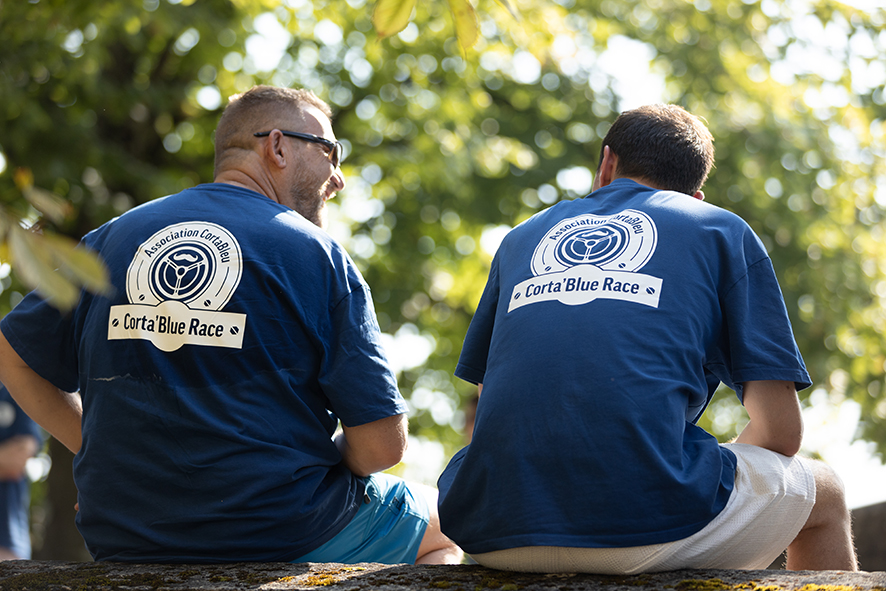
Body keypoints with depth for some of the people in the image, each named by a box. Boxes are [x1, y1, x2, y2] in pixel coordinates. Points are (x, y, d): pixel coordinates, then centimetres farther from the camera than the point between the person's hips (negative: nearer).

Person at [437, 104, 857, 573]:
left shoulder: (524, 236, 27)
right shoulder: (722, 231, 16)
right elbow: (780, 431, 9)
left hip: (495, 542, 4)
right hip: (648, 528, -4)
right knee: (823, 493, 26)